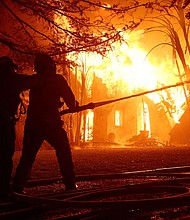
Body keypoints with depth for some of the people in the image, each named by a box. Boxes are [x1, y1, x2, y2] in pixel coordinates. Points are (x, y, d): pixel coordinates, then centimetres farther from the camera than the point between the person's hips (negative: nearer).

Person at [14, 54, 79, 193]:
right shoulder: (57, 79, -2)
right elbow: (70, 99, -2)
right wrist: (74, 105, 19)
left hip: (32, 124, 4)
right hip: (50, 123, -4)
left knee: (27, 157, 10)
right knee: (64, 153, 10)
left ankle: (18, 187, 5)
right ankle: (70, 184, 8)